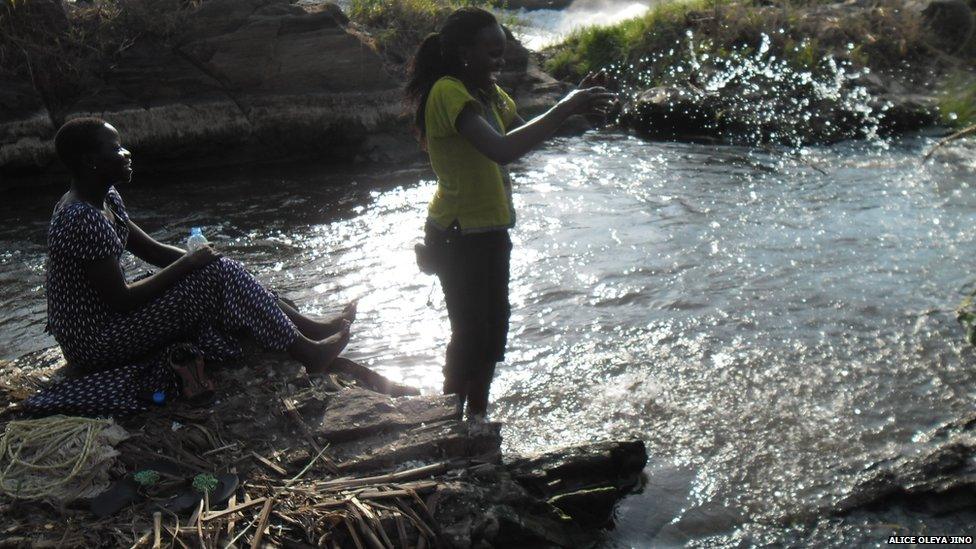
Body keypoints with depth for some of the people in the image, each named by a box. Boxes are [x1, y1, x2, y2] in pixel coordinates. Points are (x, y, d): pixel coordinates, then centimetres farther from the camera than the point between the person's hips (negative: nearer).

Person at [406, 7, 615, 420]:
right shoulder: (448, 92, -22)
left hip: (489, 231, 9)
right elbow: (502, 150, -37)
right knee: (470, 335, 1)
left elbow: (525, 135, 14)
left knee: (493, 329, 18)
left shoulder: (488, 91, 8)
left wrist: (572, 104, -1)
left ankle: (477, 418, 35)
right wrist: (565, 109, -33)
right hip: (458, 236, -9)